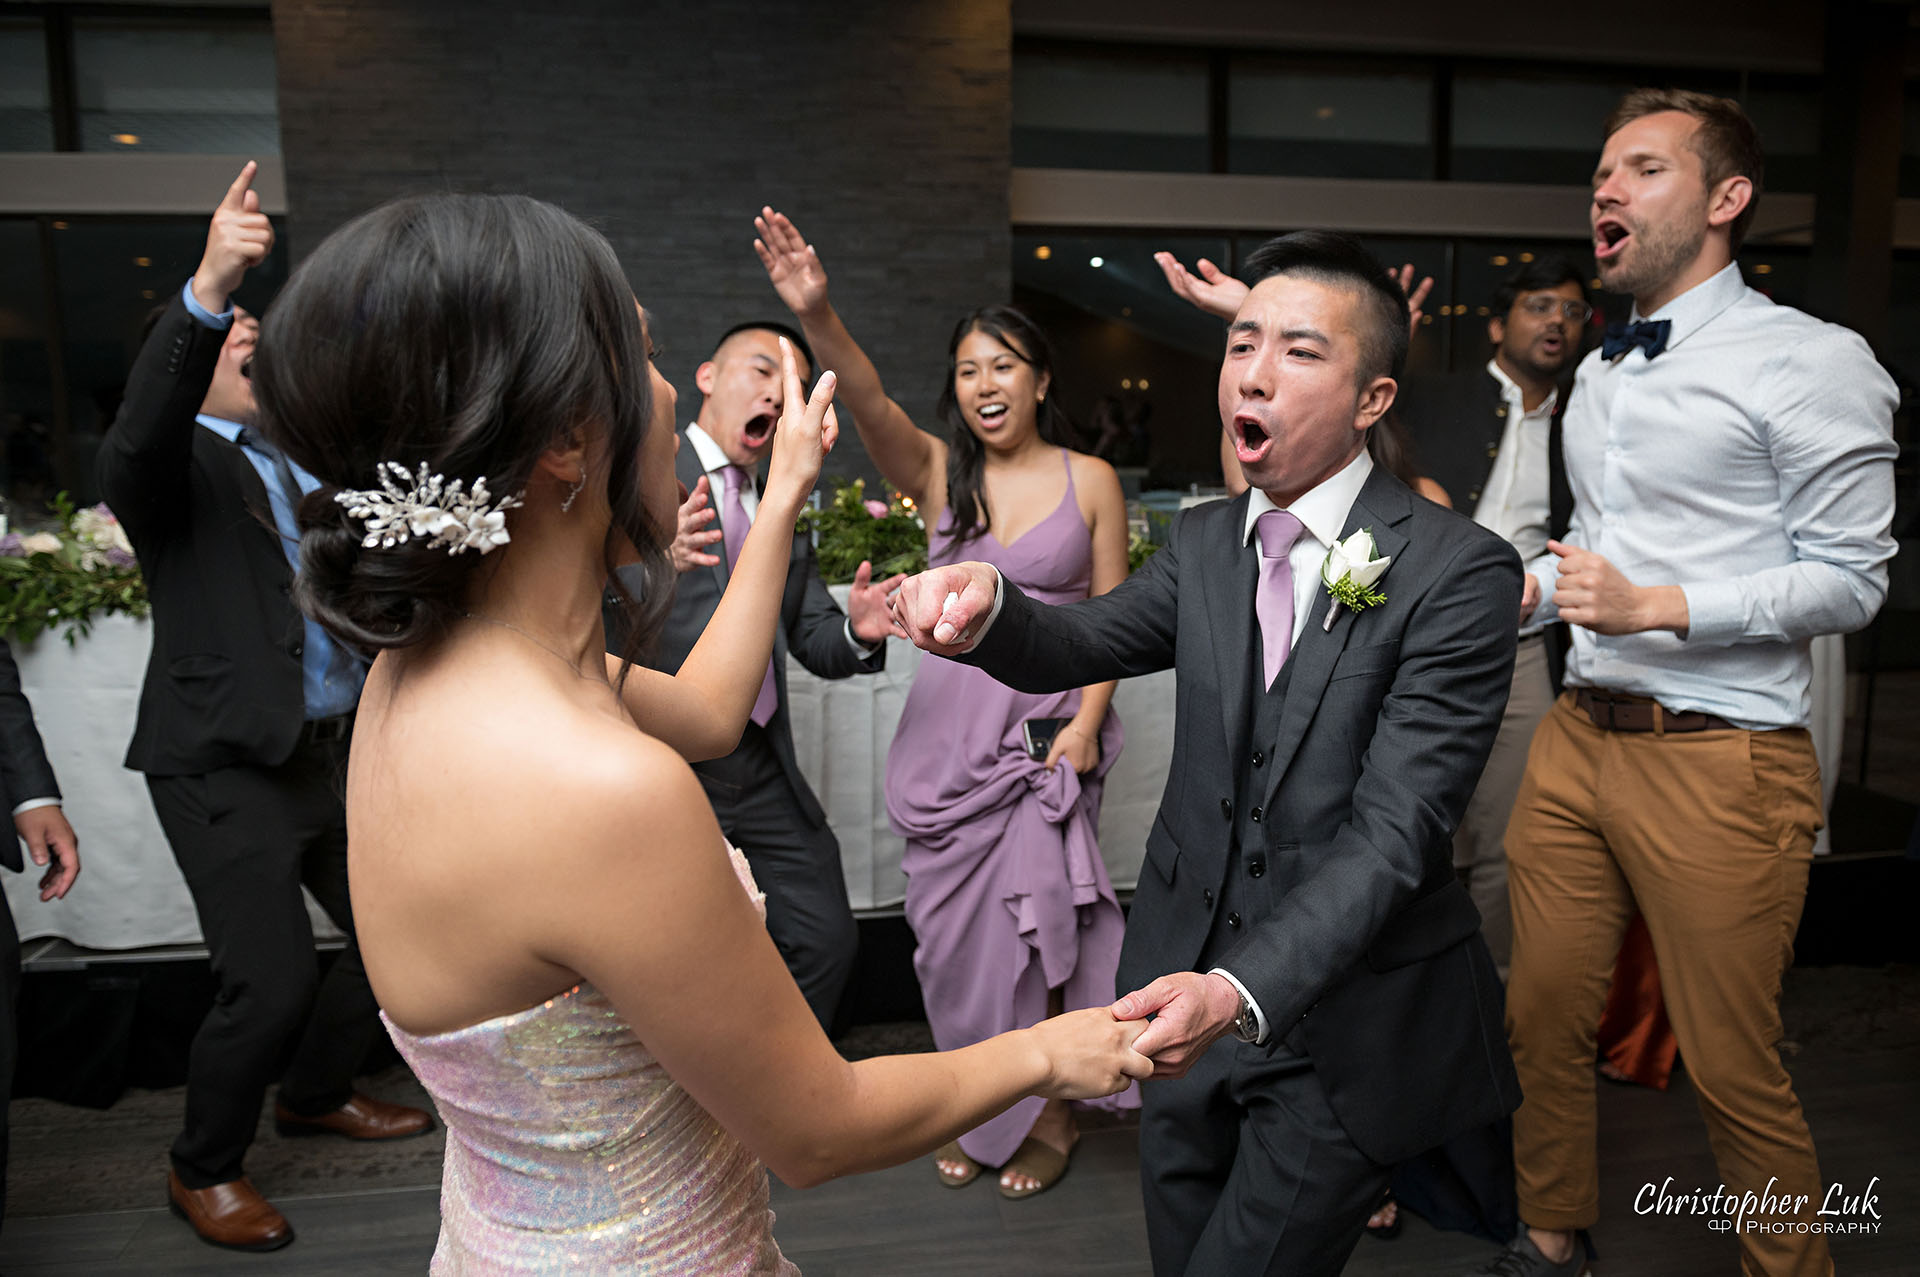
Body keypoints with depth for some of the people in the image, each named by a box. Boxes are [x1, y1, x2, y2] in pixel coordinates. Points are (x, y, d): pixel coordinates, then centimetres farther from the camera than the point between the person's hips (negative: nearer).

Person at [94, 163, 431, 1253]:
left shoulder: (308, 464, 15)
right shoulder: (176, 465, -6)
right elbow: (140, 431, -28)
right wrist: (209, 289, -42)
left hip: (339, 749, 7)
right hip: (228, 768, -7)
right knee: (273, 986, -8)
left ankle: (318, 1094, 40)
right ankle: (205, 1171, 20)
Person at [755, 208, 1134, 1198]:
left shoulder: (1091, 480, 0)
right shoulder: (935, 472, 2)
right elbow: (869, 402, -18)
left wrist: (1086, 724, -11)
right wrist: (816, 316, -36)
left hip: (1049, 727, -2)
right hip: (947, 725, 3)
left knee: (1028, 923, 1)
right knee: (950, 931, 10)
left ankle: (1044, 1113, 26)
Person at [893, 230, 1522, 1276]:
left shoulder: (1460, 572, -16)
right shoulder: (1204, 542, 2)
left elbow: (1394, 827, -23)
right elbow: (1076, 647, -5)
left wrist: (1242, 990, -35)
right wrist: (985, 605, -29)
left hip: (1346, 1021, -5)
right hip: (1189, 993, 6)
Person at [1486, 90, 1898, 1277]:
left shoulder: (1813, 362, -7)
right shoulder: (1598, 374, 16)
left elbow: (1850, 579, -10)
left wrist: (1654, 605, -20)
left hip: (1719, 757, -6)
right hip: (1578, 736, 7)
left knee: (1734, 1069, 5)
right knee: (1545, 1018, 14)